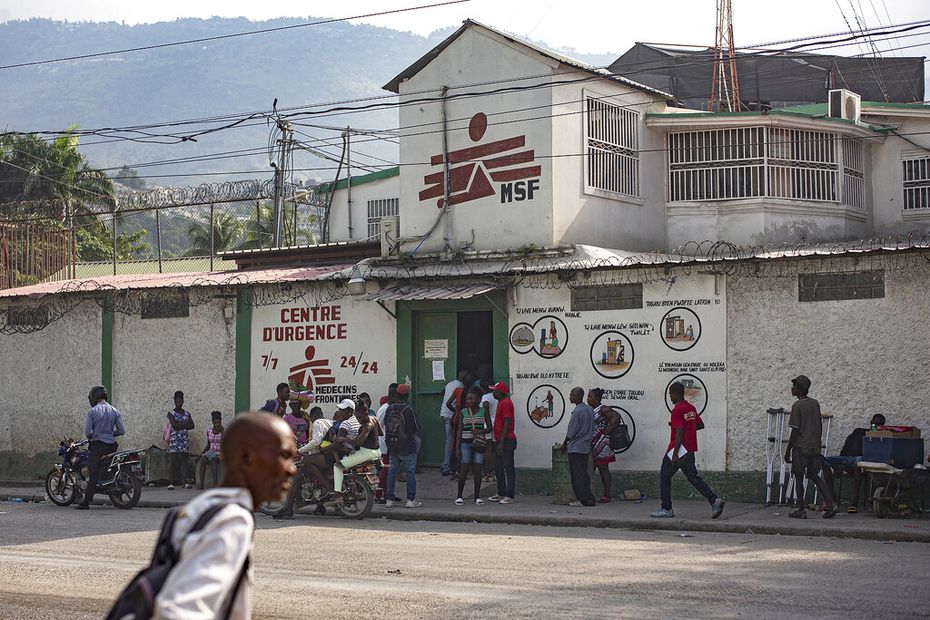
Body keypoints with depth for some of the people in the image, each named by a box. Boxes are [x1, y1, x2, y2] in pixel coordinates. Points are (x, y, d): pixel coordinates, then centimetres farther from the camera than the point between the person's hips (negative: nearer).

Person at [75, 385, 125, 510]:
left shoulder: (92, 412, -7)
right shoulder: (114, 411, 5)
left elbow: (87, 431, -11)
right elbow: (121, 430, 2)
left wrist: (91, 437, 10)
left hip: (96, 445, -4)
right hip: (111, 446, 4)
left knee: (93, 474, -4)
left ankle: (86, 502, -5)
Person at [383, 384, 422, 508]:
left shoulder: (389, 409, 0)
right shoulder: (409, 410, -14)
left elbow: (385, 426, 9)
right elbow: (417, 428, -8)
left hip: (392, 448, 5)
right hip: (407, 447, -5)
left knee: (392, 472, 10)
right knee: (410, 472, 2)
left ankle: (389, 499, 10)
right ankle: (411, 500, 1)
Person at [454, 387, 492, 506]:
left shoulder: (483, 412, 3)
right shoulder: (463, 412, 4)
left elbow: (489, 427, 6)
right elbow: (460, 430, 5)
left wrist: (480, 431, -15)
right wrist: (457, 447, -1)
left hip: (478, 443, 0)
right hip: (465, 442, 0)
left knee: (477, 469, 1)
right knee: (464, 469, -4)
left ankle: (477, 497, 9)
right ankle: (459, 496, 4)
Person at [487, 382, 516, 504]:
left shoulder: (506, 403, -14)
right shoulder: (501, 402, 18)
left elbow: (507, 424, -20)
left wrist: (501, 442, -22)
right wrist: (498, 441, 21)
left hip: (507, 441, -11)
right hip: (500, 441, 11)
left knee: (508, 468, -7)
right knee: (498, 468, 14)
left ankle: (510, 496, -4)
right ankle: (501, 493, 22)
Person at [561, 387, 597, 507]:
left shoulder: (577, 411, -16)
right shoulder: (590, 409, 9)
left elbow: (571, 431, -13)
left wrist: (565, 444, 0)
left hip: (575, 448, -8)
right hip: (586, 447, 8)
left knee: (577, 475, -3)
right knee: (584, 474, 12)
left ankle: (583, 499, -4)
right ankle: (589, 499, 11)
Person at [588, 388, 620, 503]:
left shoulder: (603, 409, -11)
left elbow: (616, 416, -22)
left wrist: (607, 431, -21)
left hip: (602, 444, -9)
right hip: (592, 445, 9)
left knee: (603, 469, -3)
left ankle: (606, 495, 1)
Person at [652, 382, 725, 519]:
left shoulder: (677, 410, -15)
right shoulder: (691, 408, 11)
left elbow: (680, 432, -21)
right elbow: (699, 425, 21)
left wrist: (675, 454, -22)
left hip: (678, 449, -8)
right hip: (690, 450, 8)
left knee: (664, 477, 4)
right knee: (693, 477, 9)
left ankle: (666, 509, 8)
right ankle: (715, 500, -6)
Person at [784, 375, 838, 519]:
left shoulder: (797, 406, -12)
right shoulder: (815, 404, 9)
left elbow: (795, 431, -14)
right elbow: (820, 427, 14)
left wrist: (788, 451, -8)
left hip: (801, 447, -6)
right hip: (815, 447, 6)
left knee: (799, 478, 4)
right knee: (814, 476, 14)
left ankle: (801, 510, 5)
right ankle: (831, 503, 1)